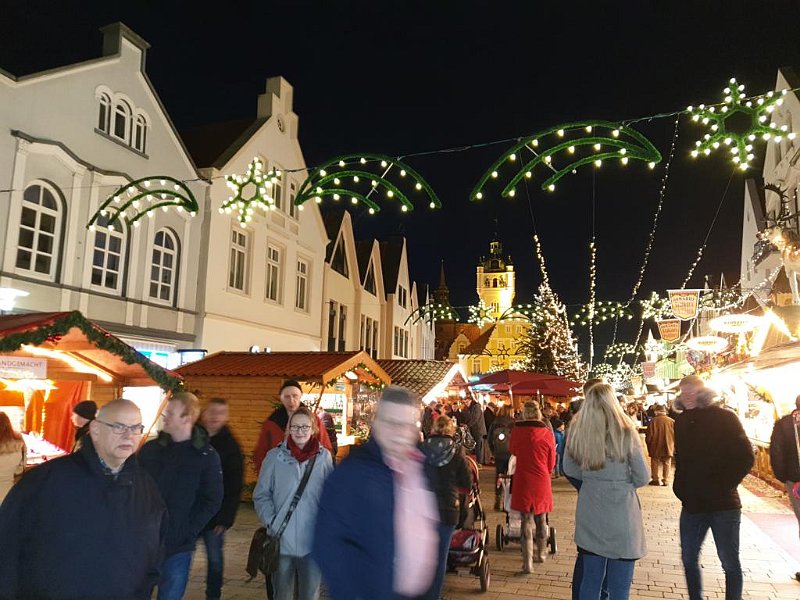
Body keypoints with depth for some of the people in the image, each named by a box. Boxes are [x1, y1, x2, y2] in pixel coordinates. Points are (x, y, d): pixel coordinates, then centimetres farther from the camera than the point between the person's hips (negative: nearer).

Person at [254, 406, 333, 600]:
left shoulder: (324, 457, -2)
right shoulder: (275, 456, -5)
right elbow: (261, 495, 2)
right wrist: (271, 522, -8)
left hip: (313, 541, 0)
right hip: (282, 540, 0)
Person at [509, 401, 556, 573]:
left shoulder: (517, 430, -7)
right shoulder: (547, 433, -6)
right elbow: (551, 462, 4)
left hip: (523, 480, -1)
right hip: (542, 481, 2)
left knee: (527, 520, 5)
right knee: (541, 519, 18)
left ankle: (528, 562, 1)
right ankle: (541, 553, 36)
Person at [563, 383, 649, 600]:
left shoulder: (577, 431, -4)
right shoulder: (625, 433, -14)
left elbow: (570, 469, 9)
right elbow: (643, 478, -6)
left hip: (589, 516, 4)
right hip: (621, 516, -3)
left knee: (590, 581, 16)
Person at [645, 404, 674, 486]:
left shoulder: (653, 421, -13)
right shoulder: (671, 421, -6)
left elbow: (649, 435, -9)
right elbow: (675, 435, 0)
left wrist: (648, 443, 8)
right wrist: (673, 445, 14)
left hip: (655, 447, -2)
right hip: (668, 447, 2)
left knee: (655, 463, 10)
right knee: (666, 464, 13)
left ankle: (656, 479, 10)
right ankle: (666, 480, 13)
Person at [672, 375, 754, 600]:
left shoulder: (725, 417, -7)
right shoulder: (682, 421, 7)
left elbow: (746, 457, -9)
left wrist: (724, 486, -11)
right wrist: (680, 487, 7)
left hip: (723, 505, -5)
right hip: (692, 504, 5)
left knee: (730, 562, 4)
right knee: (688, 558, 12)